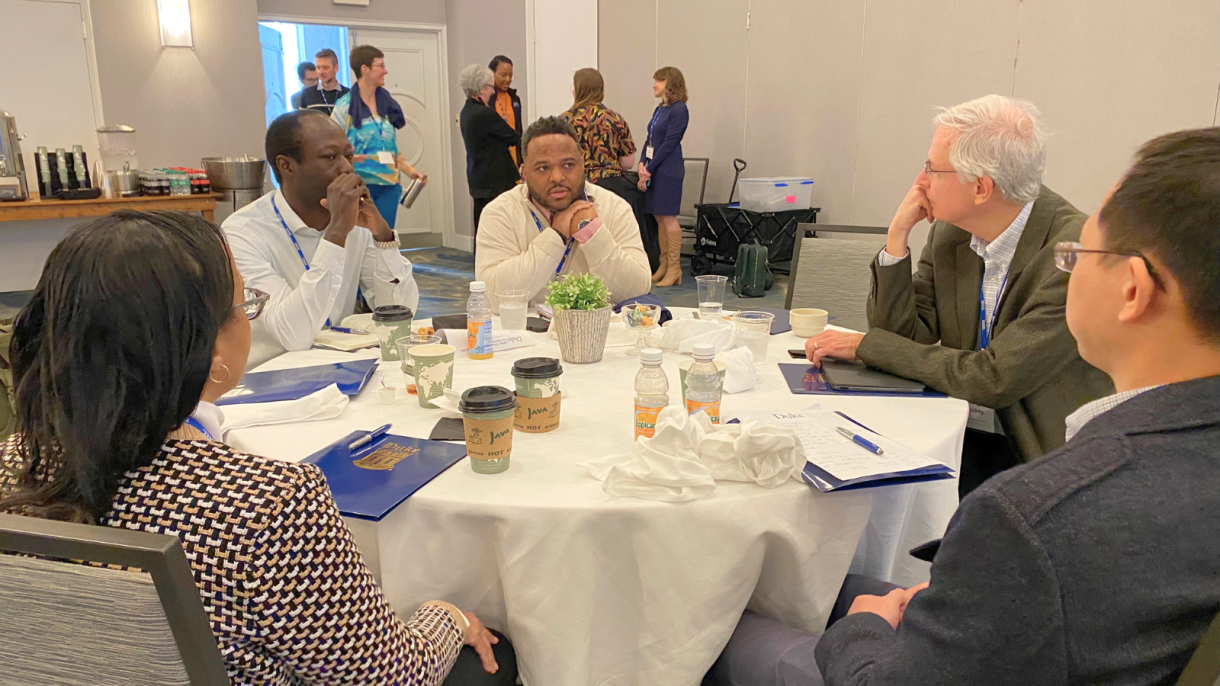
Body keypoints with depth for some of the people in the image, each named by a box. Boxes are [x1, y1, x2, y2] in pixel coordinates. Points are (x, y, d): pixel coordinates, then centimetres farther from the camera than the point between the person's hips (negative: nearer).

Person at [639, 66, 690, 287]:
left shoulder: (679, 110, -10)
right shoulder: (659, 109, 16)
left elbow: (669, 144, -14)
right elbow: (649, 140, 15)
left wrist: (649, 169, -13)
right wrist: (642, 164, -1)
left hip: (668, 170, -8)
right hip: (653, 170, 8)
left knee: (668, 218, -6)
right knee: (659, 218, 9)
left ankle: (674, 269, -1)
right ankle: (664, 265, 16)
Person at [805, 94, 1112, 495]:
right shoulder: (950, 233, -1)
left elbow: (992, 380, -22)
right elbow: (901, 333, 2)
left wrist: (866, 344, -15)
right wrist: (897, 235, -9)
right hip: (980, 438, 5)